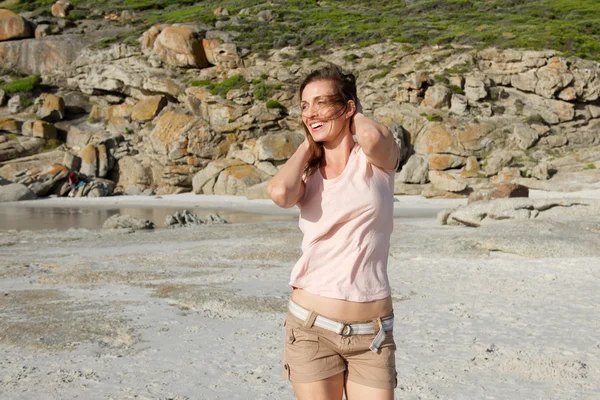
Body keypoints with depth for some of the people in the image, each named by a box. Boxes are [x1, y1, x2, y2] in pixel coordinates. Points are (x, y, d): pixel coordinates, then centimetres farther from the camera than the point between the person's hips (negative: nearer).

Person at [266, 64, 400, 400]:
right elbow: (279, 193, -19)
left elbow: (372, 137, -26)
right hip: (312, 327, 2)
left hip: (372, 334, -2)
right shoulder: (306, 174, 6)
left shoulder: (379, 157, 0)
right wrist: (307, 145, 0)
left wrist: (357, 114, -2)